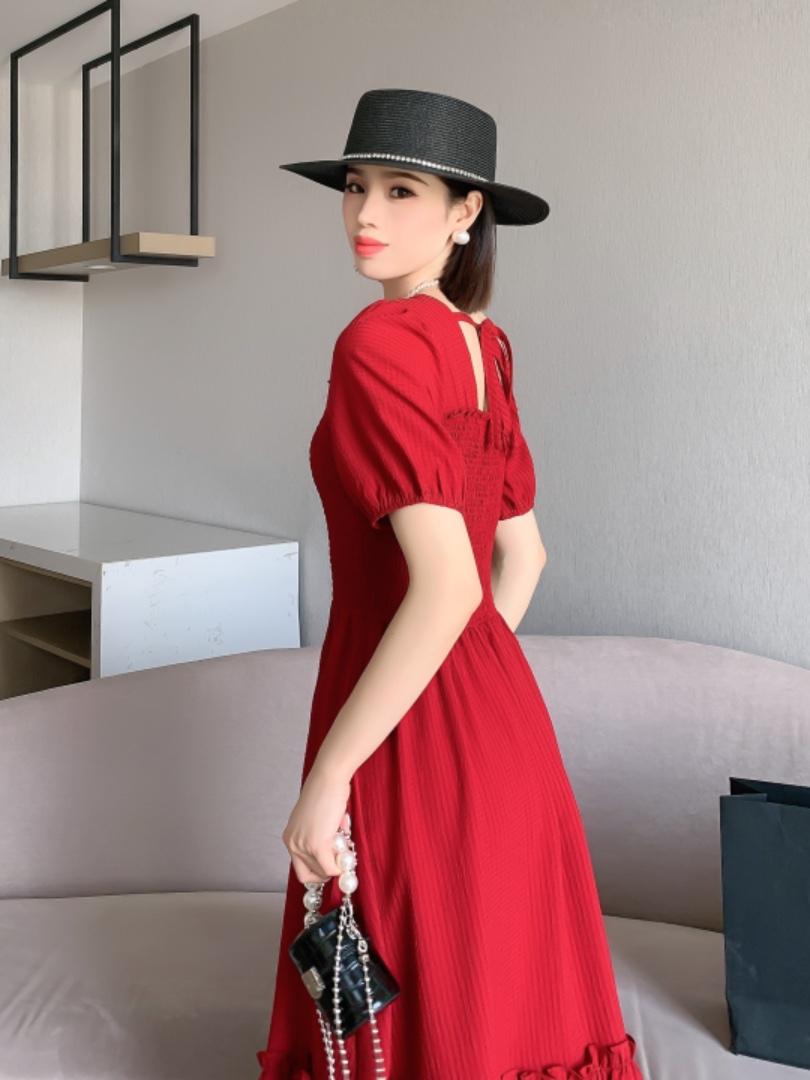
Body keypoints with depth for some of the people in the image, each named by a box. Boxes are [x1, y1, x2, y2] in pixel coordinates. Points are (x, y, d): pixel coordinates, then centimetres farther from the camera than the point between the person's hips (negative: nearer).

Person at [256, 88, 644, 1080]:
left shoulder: (379, 341, -18)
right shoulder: (482, 345, 9)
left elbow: (445, 587, -26)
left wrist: (325, 775, -20)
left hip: (412, 733, -8)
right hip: (499, 716, 8)